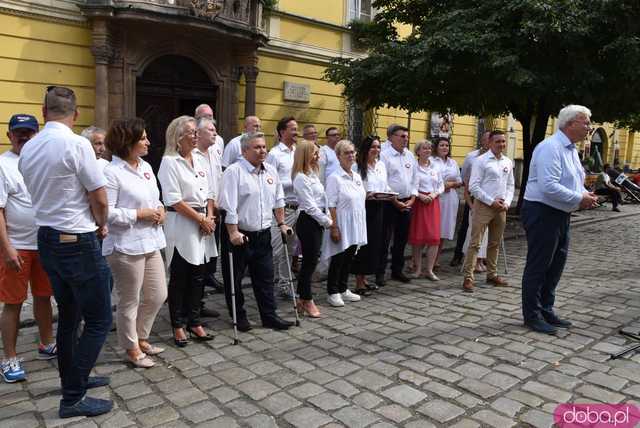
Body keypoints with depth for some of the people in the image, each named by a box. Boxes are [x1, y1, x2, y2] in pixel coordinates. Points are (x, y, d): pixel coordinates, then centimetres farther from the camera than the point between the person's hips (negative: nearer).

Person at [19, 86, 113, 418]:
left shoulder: (28, 148, 7)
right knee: (99, 321, 2)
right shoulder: (76, 144, -16)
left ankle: (73, 379, 33)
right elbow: (100, 198, -14)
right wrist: (101, 225, 6)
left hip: (47, 240, 8)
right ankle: (73, 398, 6)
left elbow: (43, 195, 12)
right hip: (78, 243, -8)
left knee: (68, 317, 19)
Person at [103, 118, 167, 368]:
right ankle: (132, 349, 27)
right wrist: (139, 214, -18)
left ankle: (140, 338, 37)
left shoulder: (146, 167, 10)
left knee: (157, 296, 15)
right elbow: (106, 212, -20)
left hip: (151, 242, 8)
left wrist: (160, 209, 1)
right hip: (126, 246, -8)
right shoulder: (111, 172, -15)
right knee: (129, 301, 8)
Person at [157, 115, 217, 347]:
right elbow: (174, 200, -14)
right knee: (179, 278, 4)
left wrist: (210, 217, -2)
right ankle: (178, 326, 17)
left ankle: (194, 323, 22)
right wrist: (201, 219, -12)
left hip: (203, 226, 6)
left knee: (198, 277, 11)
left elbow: (209, 194, 14)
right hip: (181, 225, -6)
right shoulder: (169, 162, -7)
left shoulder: (200, 161, 13)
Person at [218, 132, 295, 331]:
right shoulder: (234, 171, -11)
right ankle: (239, 317, 22)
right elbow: (228, 206, -17)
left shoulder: (271, 171, 9)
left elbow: (278, 201, 18)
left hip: (263, 234, 5)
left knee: (265, 278, 10)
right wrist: (233, 233, -22)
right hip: (239, 235, -5)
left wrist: (281, 224, 14)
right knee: (234, 279, 7)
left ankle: (269, 316, 19)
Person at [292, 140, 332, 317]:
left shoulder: (313, 174, 14)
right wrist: (327, 221, -10)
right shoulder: (300, 178, -14)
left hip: (317, 221, 9)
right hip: (307, 221, -9)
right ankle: (307, 301, 13)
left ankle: (303, 300, 23)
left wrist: (327, 219, 5)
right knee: (310, 260, 0)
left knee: (311, 260, 13)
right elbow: (310, 206, -16)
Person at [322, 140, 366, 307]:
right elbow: (331, 205, -16)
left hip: (356, 225, 7)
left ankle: (343, 289, 27)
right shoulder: (334, 178, -12)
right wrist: (334, 227, -19)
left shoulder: (357, 177, 11)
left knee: (349, 258, 14)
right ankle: (333, 292, 15)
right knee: (338, 259, 2)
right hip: (342, 225, -7)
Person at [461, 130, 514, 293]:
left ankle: (492, 274, 27)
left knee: (495, 243, 15)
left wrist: (507, 202, 0)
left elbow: (510, 185, 16)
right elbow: (473, 186, -12)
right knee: (475, 243, -7)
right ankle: (468, 277, -3)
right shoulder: (481, 161, -7)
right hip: (483, 206, -6)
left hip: (501, 207, 6)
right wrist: (492, 202, -14)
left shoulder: (508, 162, 10)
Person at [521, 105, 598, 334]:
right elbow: (549, 186, -27)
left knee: (555, 265, 16)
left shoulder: (571, 149, 15)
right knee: (538, 266, -1)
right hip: (542, 214, -10)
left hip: (560, 215, 10)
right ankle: (532, 316, 11)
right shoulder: (550, 147, -18)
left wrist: (586, 196, 4)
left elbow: (572, 183, 23)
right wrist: (579, 199, -19)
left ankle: (546, 311, 29)